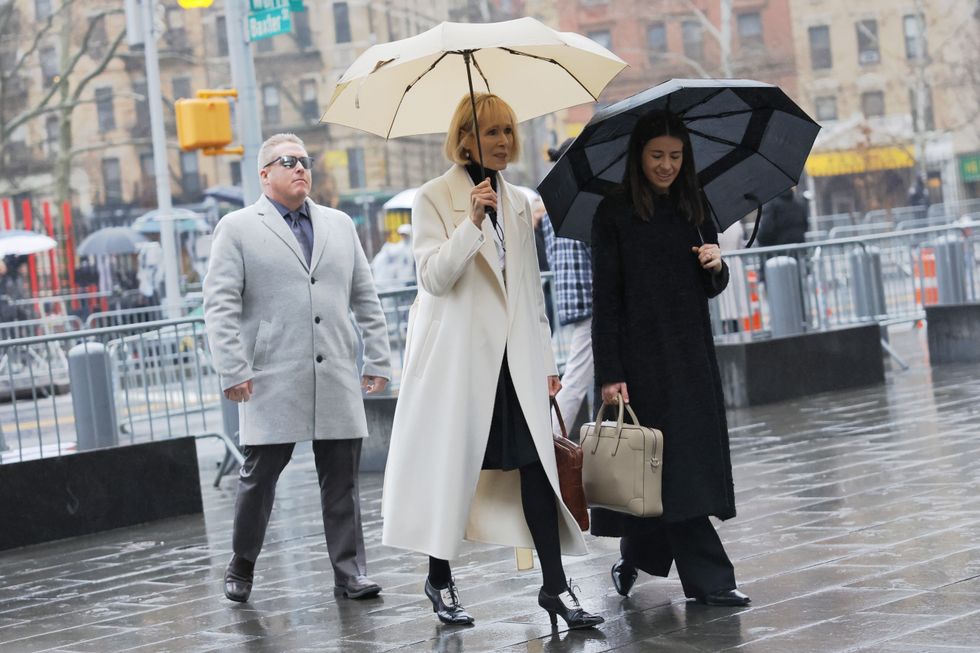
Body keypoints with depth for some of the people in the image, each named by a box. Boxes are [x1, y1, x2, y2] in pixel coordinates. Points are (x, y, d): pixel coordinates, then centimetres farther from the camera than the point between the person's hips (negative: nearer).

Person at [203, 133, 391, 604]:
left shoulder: (339, 225, 16)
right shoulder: (238, 228, 3)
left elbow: (365, 298, 18)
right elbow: (220, 305, -3)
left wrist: (377, 361, 11)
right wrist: (232, 371, -12)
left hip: (337, 381, 4)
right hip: (272, 383, -3)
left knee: (342, 479, 3)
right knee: (259, 476, 2)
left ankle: (349, 572, 9)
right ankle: (241, 568, 20)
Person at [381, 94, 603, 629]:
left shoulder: (518, 203, 14)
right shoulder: (434, 199, -2)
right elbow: (434, 276, -14)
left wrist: (545, 359, 15)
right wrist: (472, 222, -25)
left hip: (514, 357, 5)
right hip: (457, 354, -4)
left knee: (537, 463, -4)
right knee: (451, 464, 2)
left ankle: (555, 586, -3)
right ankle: (440, 580, 17)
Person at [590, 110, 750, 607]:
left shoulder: (693, 210, 10)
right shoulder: (614, 216, -6)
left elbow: (710, 290, 15)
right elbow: (605, 300, -8)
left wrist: (716, 265, -8)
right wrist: (609, 373, -14)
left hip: (692, 354, 6)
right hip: (643, 356, -5)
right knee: (674, 464, -6)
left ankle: (635, 558, 25)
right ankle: (707, 578, -4)